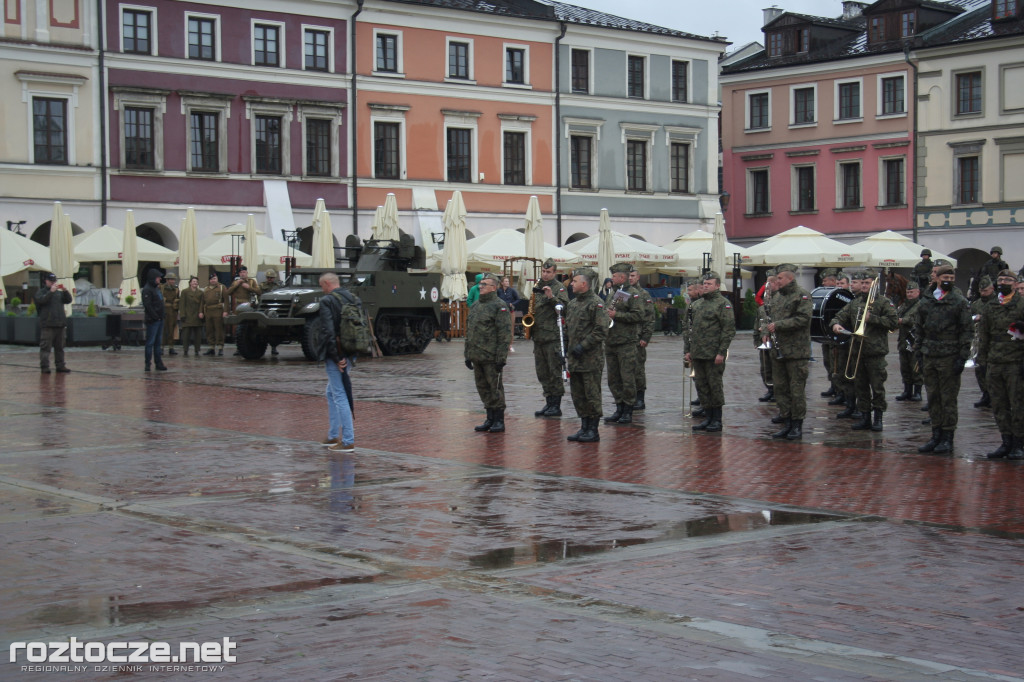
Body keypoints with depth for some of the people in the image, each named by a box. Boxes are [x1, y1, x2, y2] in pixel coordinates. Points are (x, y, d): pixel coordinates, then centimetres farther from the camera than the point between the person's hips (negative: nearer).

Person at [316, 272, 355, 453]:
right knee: (331, 393, 22)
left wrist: (335, 358, -16)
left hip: (334, 356, -8)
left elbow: (328, 331, -20)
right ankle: (333, 436, 28)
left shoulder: (327, 301, -13)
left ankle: (349, 442, -4)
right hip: (348, 355, 8)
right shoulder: (354, 299, 10)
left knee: (340, 396, -5)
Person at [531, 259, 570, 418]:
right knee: (542, 373, 10)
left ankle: (556, 406, -1)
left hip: (553, 336, -7)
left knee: (555, 372, -4)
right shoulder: (538, 287, 17)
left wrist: (551, 297, -28)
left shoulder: (559, 287, -3)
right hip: (538, 336, 7)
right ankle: (548, 403, 17)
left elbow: (564, 307, -15)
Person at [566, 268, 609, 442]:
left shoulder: (596, 304, -12)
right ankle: (584, 428, 21)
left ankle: (593, 431, 4)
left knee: (592, 395, -2)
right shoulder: (573, 303, 15)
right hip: (575, 358, 9)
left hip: (591, 358, -9)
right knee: (578, 395, 12)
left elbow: (601, 331, -17)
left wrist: (583, 346, -19)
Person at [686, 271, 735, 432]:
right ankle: (708, 417, 17)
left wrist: (721, 352, -17)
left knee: (715, 386, -1)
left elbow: (729, 330, -11)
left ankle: (717, 420, 6)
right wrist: (688, 350, 16)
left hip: (713, 355, -7)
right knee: (701, 386, 9)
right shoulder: (698, 304, 17)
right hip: (697, 354, 7)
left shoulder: (723, 304, -6)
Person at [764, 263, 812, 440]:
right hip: (778, 350, 8)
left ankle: (797, 426, 6)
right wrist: (767, 333, 6)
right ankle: (787, 423, 17)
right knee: (780, 388, 9)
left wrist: (778, 325, -19)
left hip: (796, 351, -8)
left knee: (797, 389, -2)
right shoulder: (777, 296, 15)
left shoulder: (802, 295, -8)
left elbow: (803, 318, -19)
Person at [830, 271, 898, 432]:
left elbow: (893, 322, -10)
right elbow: (840, 315, 13)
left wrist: (872, 318, -16)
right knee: (860, 387, 9)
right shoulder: (854, 303, 16)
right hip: (857, 351, 5)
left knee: (877, 387, -2)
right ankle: (865, 417, 17)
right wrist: (836, 323, -10)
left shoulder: (884, 302, -1)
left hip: (876, 352, -5)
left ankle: (878, 418, 7)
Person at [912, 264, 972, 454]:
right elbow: (918, 329, 16)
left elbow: (967, 330, -4)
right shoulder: (925, 301, 10)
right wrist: (919, 353, 9)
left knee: (948, 399, -1)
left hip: (949, 357, -4)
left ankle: (948, 438, 6)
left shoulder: (959, 302, -2)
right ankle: (936, 436, 16)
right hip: (929, 356, 4)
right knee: (933, 398, 8)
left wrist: (962, 356, -10)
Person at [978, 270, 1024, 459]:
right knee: (999, 405, 7)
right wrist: (982, 358, 12)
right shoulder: (989, 307, 13)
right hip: (995, 364, 5)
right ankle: (1006, 442, 15)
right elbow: (983, 334, 18)